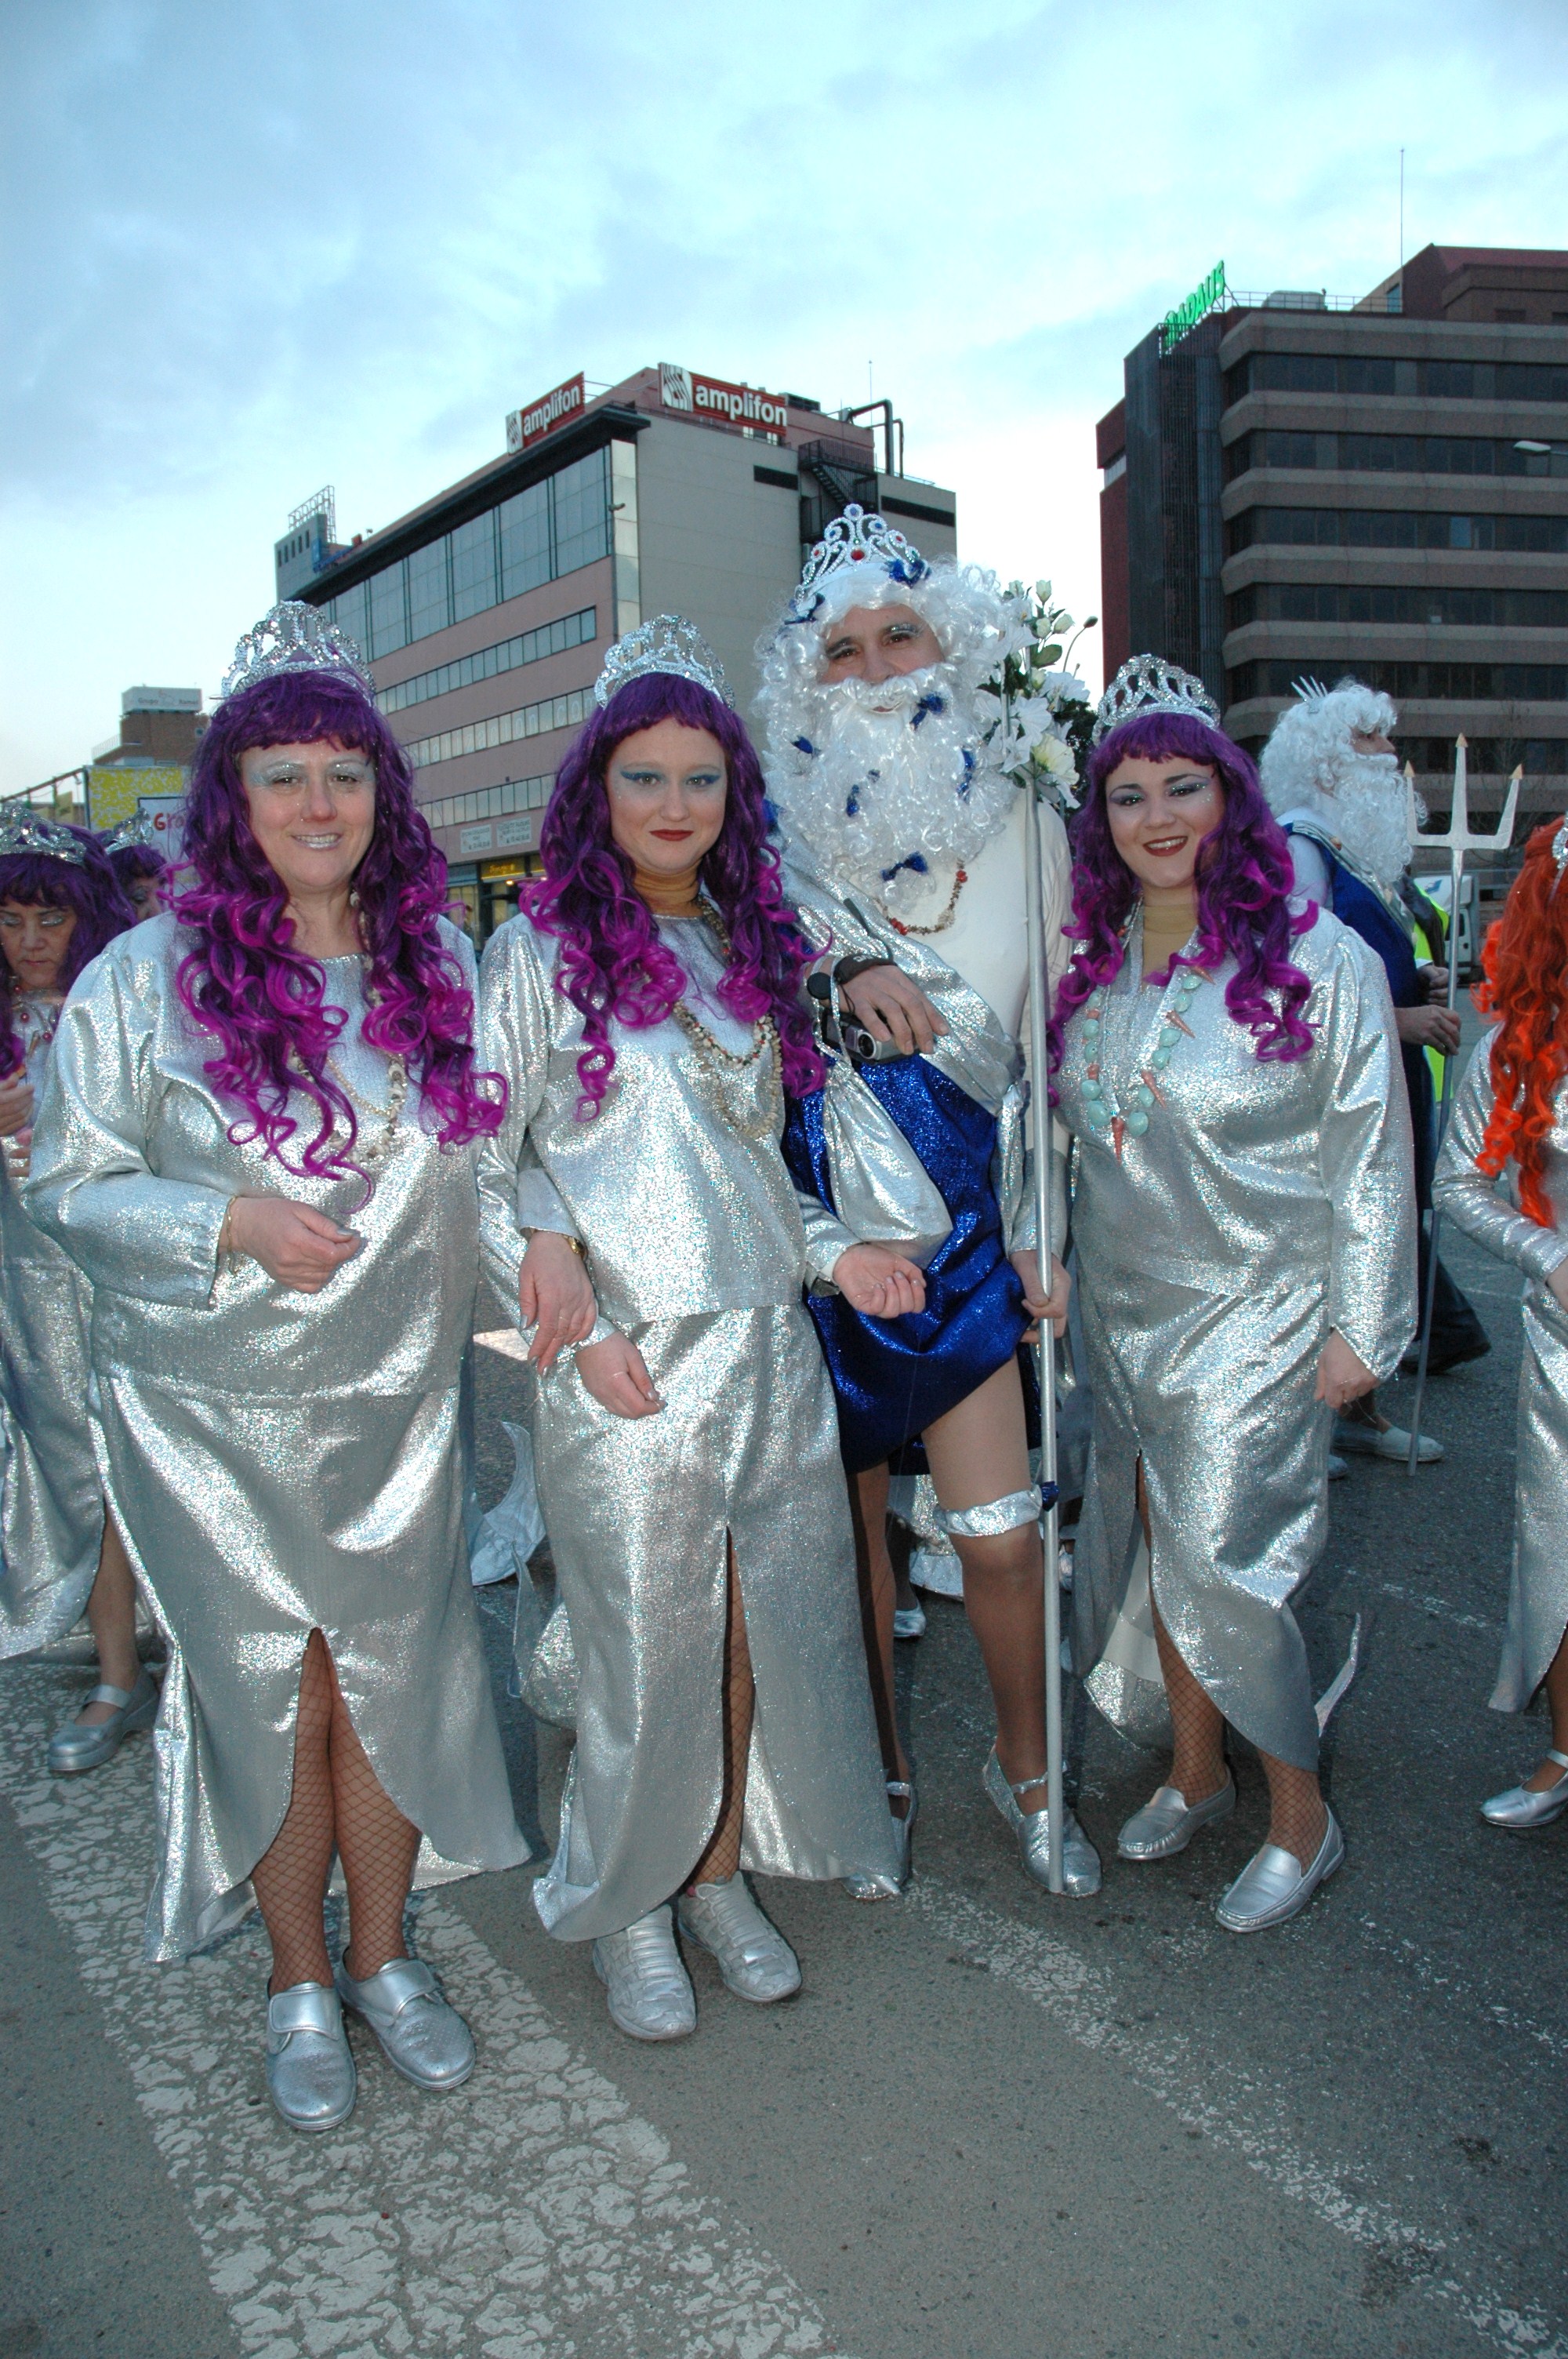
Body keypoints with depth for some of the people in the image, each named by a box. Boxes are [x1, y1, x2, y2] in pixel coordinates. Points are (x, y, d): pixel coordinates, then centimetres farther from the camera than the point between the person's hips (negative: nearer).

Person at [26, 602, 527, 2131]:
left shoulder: (439, 960, 4)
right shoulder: (147, 976, -7)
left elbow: (478, 1156, 15)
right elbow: (67, 1185, -4)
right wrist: (228, 1224, -18)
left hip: (396, 1402, 3)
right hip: (215, 1415, -2)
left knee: (393, 1679, 10)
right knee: (269, 1693, 8)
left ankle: (381, 1955, 34)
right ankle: (297, 1980, 32)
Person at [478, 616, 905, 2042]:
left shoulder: (750, 950, 13)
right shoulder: (539, 950, -3)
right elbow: (482, 1168, -5)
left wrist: (836, 1252, 3)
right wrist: (576, 1323, -14)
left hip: (771, 1344, 5)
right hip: (627, 1367, -5)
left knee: (766, 1625, 12)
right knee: (647, 1643, 5)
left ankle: (722, 1872, 34)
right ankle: (627, 1907, 29)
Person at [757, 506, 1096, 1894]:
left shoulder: (1024, 825, 4)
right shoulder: (783, 823, 0)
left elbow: (1050, 1046, 7)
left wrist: (1043, 1225, 4)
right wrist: (838, 964, -22)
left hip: (960, 1221, 1)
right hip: (815, 1219, 0)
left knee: (1000, 1532, 0)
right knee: (847, 1518, 11)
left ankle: (1027, 1766, 28)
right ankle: (879, 1766, 33)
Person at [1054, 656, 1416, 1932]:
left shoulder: (1319, 957, -11)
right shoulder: (1090, 962, 4)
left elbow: (1370, 1154, -8)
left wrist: (1362, 1326, -8)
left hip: (1257, 1317, -5)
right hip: (1126, 1311, 5)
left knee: (1225, 1566, -3)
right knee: (1159, 1550, 14)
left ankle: (1302, 1817, 21)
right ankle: (1196, 1775, 35)